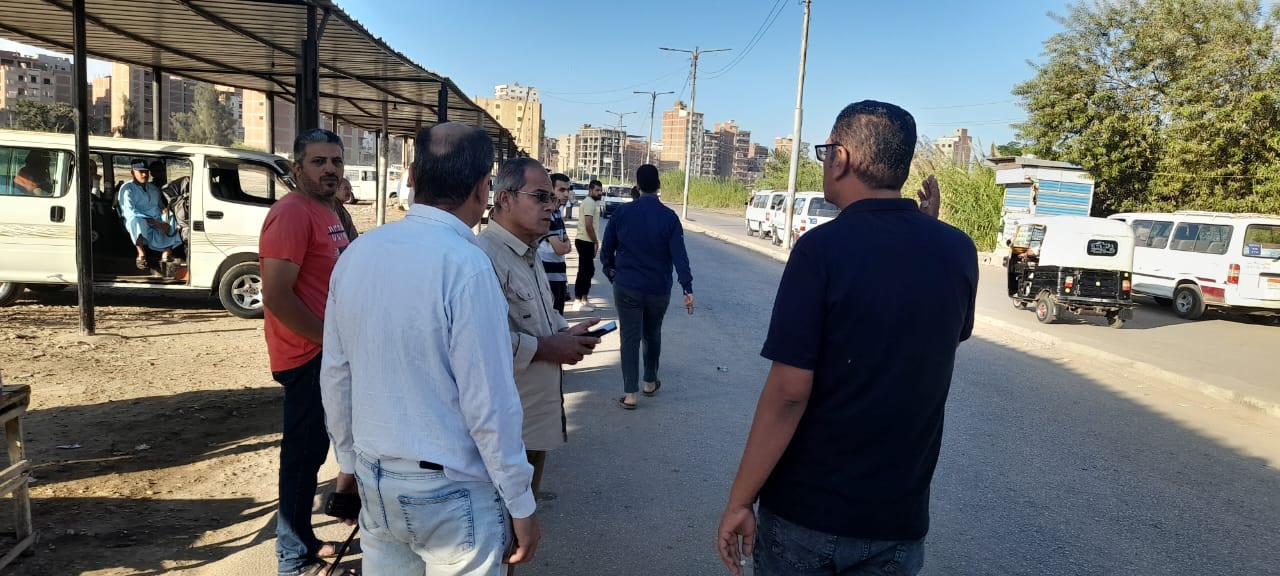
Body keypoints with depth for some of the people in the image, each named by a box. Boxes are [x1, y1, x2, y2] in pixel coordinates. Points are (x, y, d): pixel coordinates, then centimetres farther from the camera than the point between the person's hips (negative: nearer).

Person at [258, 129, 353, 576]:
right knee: (303, 454, 1)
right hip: (308, 355, -10)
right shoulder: (291, 213, -18)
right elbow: (276, 295, -25)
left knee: (312, 450, 19)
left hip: (329, 351, 10)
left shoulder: (327, 212, 13)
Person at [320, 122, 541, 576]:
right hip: (450, 490, -6)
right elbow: (488, 402, -21)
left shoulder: (357, 253, -2)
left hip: (374, 480, 6)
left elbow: (335, 376, 6)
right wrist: (521, 504, -10)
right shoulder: (465, 263, -22)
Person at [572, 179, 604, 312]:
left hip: (585, 241, 11)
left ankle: (584, 299, 22)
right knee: (584, 271, -7)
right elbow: (588, 225, -22)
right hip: (586, 242, -11)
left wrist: (594, 241, 18)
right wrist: (596, 242, -15)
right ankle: (578, 302, -4)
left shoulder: (589, 202, 18)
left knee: (588, 271, 15)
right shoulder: (590, 203, -15)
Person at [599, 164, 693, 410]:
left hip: (627, 287, 0)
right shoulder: (669, 217, -7)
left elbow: (606, 250, 2)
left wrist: (612, 273, 16)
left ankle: (630, 393, -1)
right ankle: (650, 382, 32)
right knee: (652, 335, 19)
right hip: (659, 289, 1)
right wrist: (687, 289, -12)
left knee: (630, 337, 2)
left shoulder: (622, 213, -3)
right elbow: (679, 255, -12)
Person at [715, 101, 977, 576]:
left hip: (804, 509, -3)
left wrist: (739, 501, -13)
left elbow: (788, 392, -22)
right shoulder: (958, 250, -4)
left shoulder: (821, 247, -19)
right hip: (899, 518, 4)